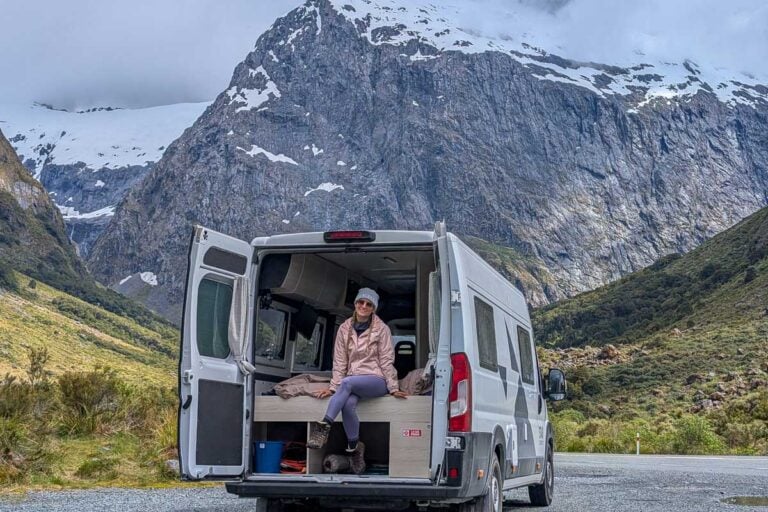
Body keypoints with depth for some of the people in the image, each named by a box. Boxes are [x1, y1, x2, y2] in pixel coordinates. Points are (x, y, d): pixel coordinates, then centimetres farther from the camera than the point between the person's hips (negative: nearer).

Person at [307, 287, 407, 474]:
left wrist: (393, 388, -5)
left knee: (347, 382, -34)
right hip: (353, 381, 3)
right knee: (348, 404, -32)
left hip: (376, 380, -3)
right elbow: (340, 361, 8)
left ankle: (324, 427, -36)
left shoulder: (381, 329, 0)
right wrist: (333, 387, 0)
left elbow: (386, 361, 0)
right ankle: (354, 448, -16)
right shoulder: (345, 329, 9)